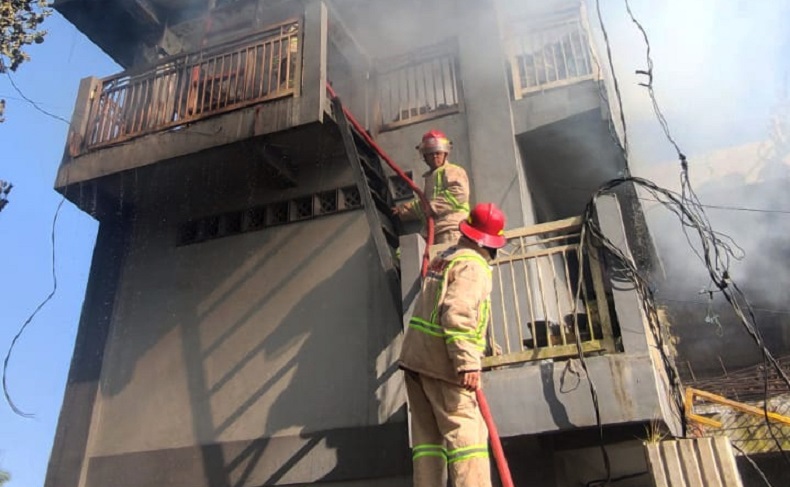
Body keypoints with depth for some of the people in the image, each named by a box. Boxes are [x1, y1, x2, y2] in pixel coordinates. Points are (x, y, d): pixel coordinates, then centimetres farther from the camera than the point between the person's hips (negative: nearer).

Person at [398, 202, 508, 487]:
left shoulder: (445, 256, 17)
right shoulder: (472, 266, -10)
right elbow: (458, 315, -23)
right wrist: (468, 363, -24)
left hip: (416, 356, 8)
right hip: (443, 361, -8)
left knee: (427, 435, 7)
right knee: (467, 434, -7)